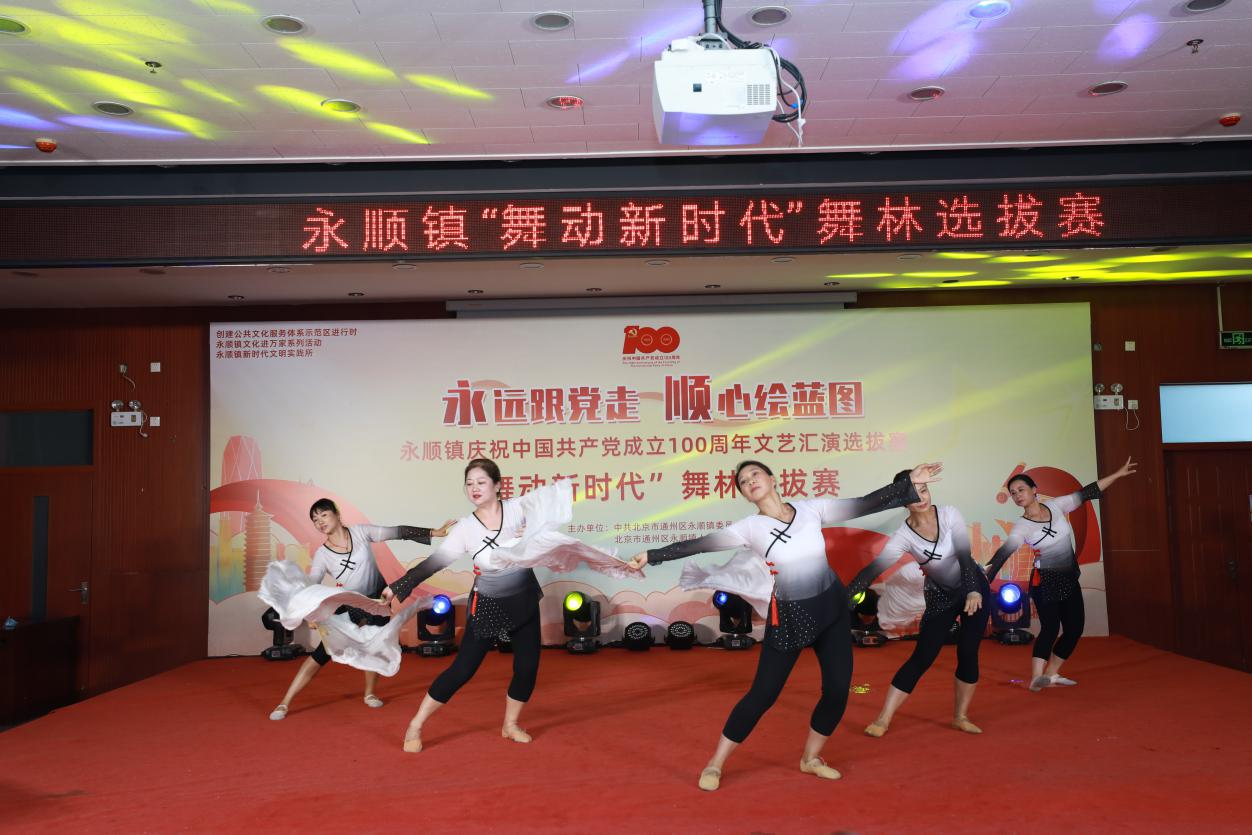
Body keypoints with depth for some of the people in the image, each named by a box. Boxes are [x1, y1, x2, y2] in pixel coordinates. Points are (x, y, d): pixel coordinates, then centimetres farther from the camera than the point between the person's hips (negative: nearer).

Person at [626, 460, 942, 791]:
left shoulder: (811, 508, -2)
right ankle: (715, 764, 11)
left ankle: (810, 758, 28)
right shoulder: (750, 527, -9)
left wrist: (910, 483, -3)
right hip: (788, 615, -3)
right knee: (763, 694, -3)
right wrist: (651, 556, -16)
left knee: (837, 691, 5)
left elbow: (866, 504, 0)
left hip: (833, 606, 4)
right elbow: (697, 544, -11)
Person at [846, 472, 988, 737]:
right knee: (921, 658, -7)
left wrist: (973, 591, -36)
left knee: (968, 654, -1)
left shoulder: (949, 514, -16)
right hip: (940, 596, -1)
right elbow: (872, 569, -24)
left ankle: (961, 717, 17)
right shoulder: (903, 535, -18)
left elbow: (965, 555, -22)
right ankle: (883, 720, -5)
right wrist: (843, 599, -34)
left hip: (974, 588, 1)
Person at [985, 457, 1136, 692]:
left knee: (1074, 628, 4)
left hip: (1069, 579, 5)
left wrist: (1118, 474, 2)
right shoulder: (1022, 527, -14)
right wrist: (984, 578, -38)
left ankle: (1050, 674, 13)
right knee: (1050, 627, -19)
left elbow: (1086, 493, 1)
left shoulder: (1055, 506, -4)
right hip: (1044, 582, -5)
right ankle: (1037, 677, -26)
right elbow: (1003, 553, -24)